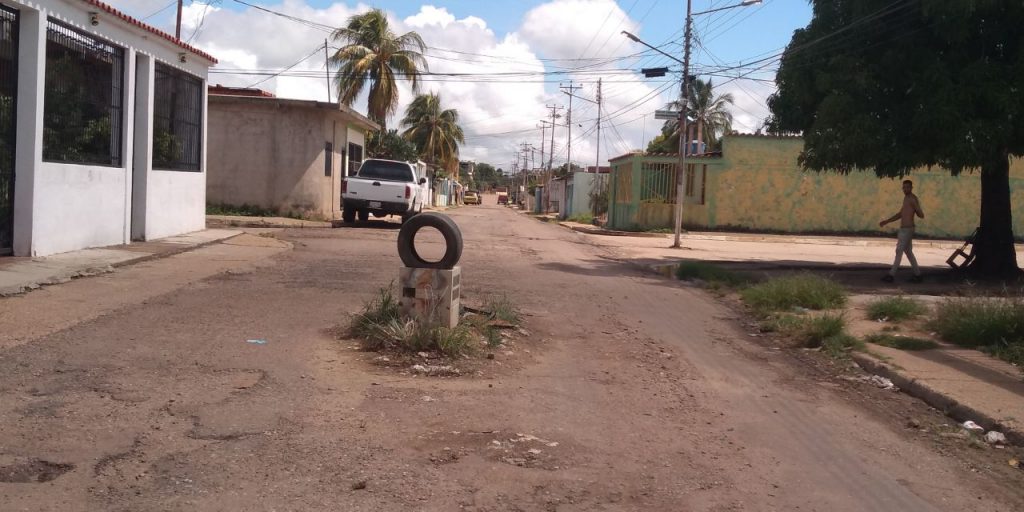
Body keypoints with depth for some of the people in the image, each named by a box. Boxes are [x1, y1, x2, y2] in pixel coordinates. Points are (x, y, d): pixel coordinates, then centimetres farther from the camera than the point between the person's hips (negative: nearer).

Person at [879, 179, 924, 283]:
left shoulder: (913, 199, -13)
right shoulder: (906, 198, 17)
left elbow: (921, 216, -17)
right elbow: (900, 214, 24)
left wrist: (915, 206, -34)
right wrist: (886, 221, 20)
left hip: (907, 229, -10)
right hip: (904, 229, 10)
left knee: (899, 251, -8)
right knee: (908, 252, 13)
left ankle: (891, 275, -7)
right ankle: (917, 275, 17)